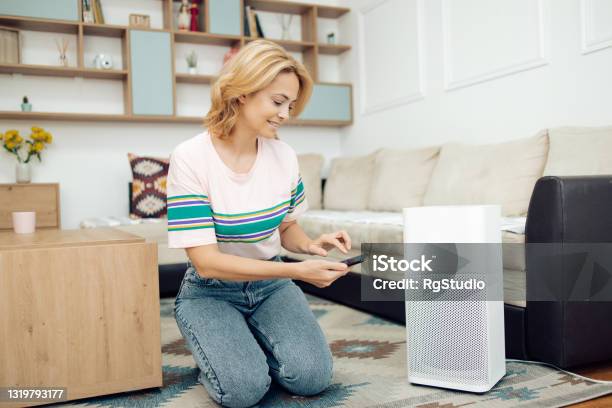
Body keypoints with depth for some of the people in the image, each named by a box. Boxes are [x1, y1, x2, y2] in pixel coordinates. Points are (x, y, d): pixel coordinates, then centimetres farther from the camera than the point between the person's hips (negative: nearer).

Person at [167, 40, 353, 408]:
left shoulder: (285, 156, -6)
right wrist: (296, 271, -32)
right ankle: (220, 351, 10)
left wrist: (310, 245, -16)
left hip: (271, 284, 4)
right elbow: (206, 261, -24)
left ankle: (252, 343, 13)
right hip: (210, 291, -3)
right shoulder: (190, 158, -20)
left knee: (312, 376, -17)